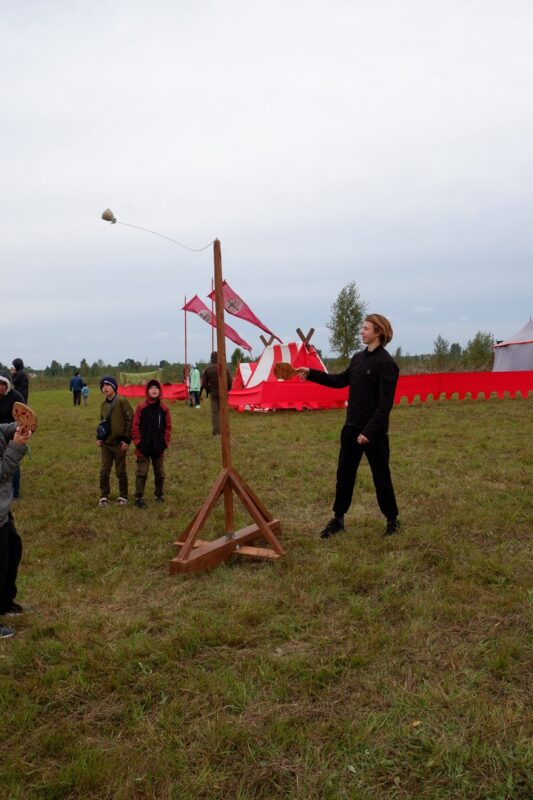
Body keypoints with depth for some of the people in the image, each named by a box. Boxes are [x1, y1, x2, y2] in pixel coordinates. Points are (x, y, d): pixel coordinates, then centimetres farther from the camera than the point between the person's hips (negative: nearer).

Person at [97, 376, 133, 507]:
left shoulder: (122, 401, -11)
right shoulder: (103, 405, 9)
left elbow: (130, 420, -12)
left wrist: (127, 439, -14)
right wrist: (98, 437, 7)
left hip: (119, 443, -5)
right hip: (105, 444, 5)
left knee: (121, 471, 6)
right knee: (104, 471, 5)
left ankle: (123, 496, 19)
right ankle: (104, 496, 17)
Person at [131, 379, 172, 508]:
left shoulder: (164, 409, 0)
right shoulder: (141, 408, -6)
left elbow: (168, 427, 4)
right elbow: (135, 426, -4)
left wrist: (165, 442, -2)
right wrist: (138, 442, -7)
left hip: (158, 448, 3)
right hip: (143, 448, -2)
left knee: (160, 473, 13)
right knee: (142, 473, -1)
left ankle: (159, 494, 29)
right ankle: (138, 497, 4)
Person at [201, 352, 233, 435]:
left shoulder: (207, 369, -3)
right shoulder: (224, 368, -6)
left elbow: (204, 383, -1)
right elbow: (229, 381, -5)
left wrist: (208, 391, 14)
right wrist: (226, 390, 11)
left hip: (213, 393, 0)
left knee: (214, 411, 5)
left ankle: (216, 430, 2)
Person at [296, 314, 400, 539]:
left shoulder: (386, 363, -15)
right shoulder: (358, 357, 8)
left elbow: (385, 404, -19)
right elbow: (340, 380, 20)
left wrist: (369, 431, -23)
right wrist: (311, 374, 13)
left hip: (374, 431, -7)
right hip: (351, 427, 7)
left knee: (381, 476, 6)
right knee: (344, 474, 12)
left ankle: (392, 520, 24)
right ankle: (338, 519, 24)